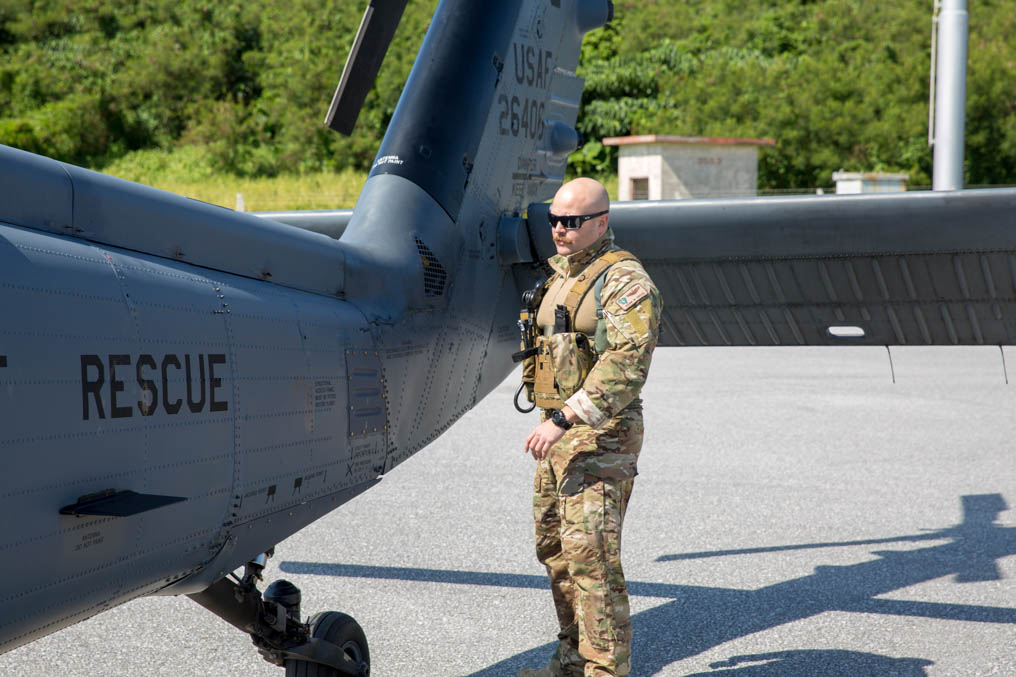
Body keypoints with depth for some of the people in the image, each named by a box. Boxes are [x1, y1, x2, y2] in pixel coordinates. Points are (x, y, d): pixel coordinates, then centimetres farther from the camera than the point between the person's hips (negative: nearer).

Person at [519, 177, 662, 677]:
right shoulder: (562, 276, 16)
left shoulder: (625, 280, -13)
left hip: (603, 434, -10)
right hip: (561, 431, 10)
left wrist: (564, 419, -29)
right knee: (555, 548, 15)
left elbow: (626, 365, -25)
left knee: (590, 552, -15)